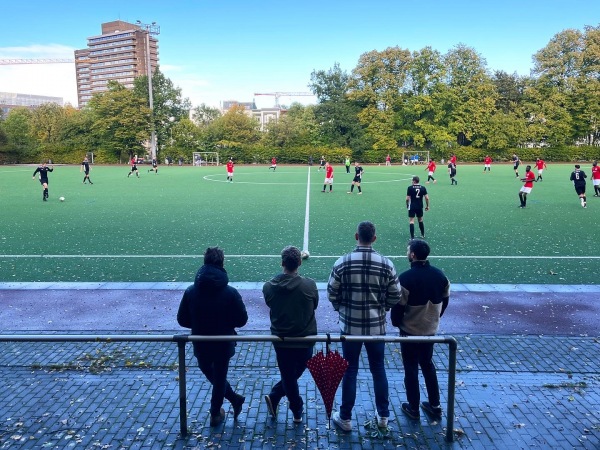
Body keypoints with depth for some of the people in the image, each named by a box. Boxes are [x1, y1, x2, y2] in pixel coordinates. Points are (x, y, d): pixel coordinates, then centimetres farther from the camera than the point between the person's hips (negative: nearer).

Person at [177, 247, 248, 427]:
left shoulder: (191, 291, -13)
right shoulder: (231, 292, -19)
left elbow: (182, 320, -5)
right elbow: (242, 320, -11)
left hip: (200, 345, 1)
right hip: (224, 344, -1)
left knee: (211, 375, 26)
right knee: (219, 378, 20)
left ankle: (235, 399, 33)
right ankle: (215, 414, 34)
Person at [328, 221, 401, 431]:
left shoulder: (342, 263, -12)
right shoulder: (386, 264, -9)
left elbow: (332, 294, -4)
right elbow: (395, 297, -2)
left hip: (350, 326, -1)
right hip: (377, 326, 1)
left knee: (349, 371, 11)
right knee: (378, 369, 17)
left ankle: (345, 418, 23)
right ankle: (383, 416, 30)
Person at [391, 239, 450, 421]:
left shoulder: (406, 278, -23)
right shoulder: (439, 275, -4)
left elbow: (398, 305, -18)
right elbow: (445, 300, 7)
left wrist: (396, 322, 2)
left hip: (410, 330, -5)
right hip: (431, 329, 5)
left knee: (411, 369, 10)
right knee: (428, 365, 21)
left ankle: (413, 408, 21)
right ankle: (435, 406, 29)